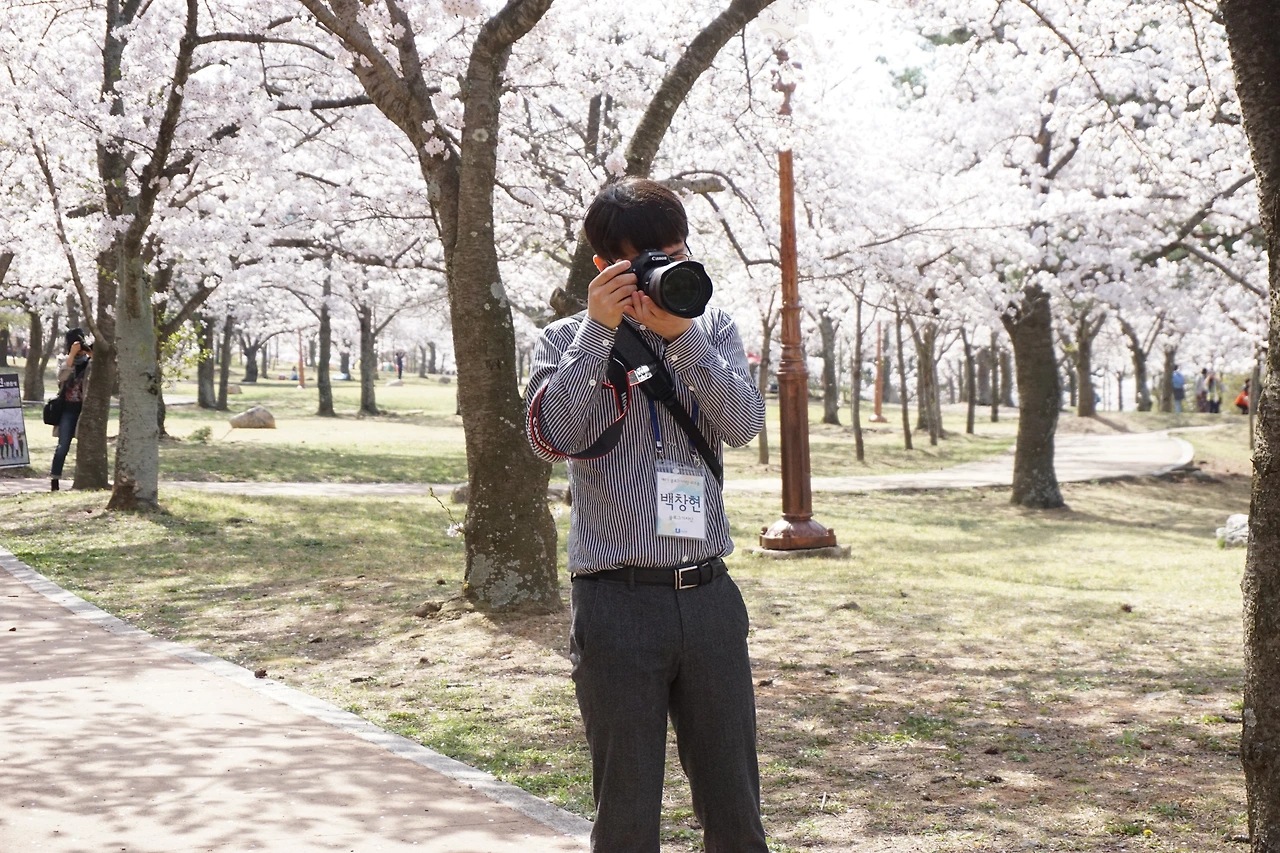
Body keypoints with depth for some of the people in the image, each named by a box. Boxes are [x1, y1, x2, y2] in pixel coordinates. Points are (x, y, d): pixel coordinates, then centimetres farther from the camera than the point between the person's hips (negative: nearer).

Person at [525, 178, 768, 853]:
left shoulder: (712, 329, 12)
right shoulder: (568, 341, 5)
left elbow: (744, 424, -5)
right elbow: (552, 437, -12)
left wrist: (679, 333, -13)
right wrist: (600, 328, -13)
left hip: (709, 596, 3)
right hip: (616, 601, -2)